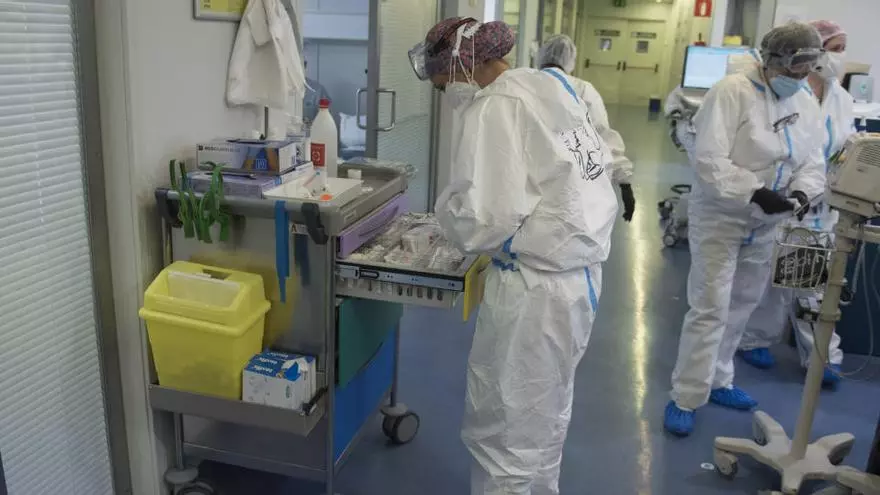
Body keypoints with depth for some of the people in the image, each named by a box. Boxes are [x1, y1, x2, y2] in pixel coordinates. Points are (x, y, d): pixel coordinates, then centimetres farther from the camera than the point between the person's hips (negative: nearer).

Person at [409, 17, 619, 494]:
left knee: (503, 429, 7)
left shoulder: (492, 109, -17)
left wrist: (447, 207, -3)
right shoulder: (551, 85, 9)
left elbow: (482, 220, -24)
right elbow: (595, 163, 12)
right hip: (580, 271, 9)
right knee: (546, 414, 25)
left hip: (536, 286, -9)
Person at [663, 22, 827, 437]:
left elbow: (813, 163, 4)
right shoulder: (732, 92, -17)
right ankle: (685, 399, 7)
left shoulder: (806, 105, 4)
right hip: (720, 217, -7)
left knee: (740, 307, 16)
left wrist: (802, 192, -17)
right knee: (710, 309, -6)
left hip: (765, 223, 7)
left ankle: (717, 382, 34)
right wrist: (755, 192, -32)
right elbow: (709, 161, -23)